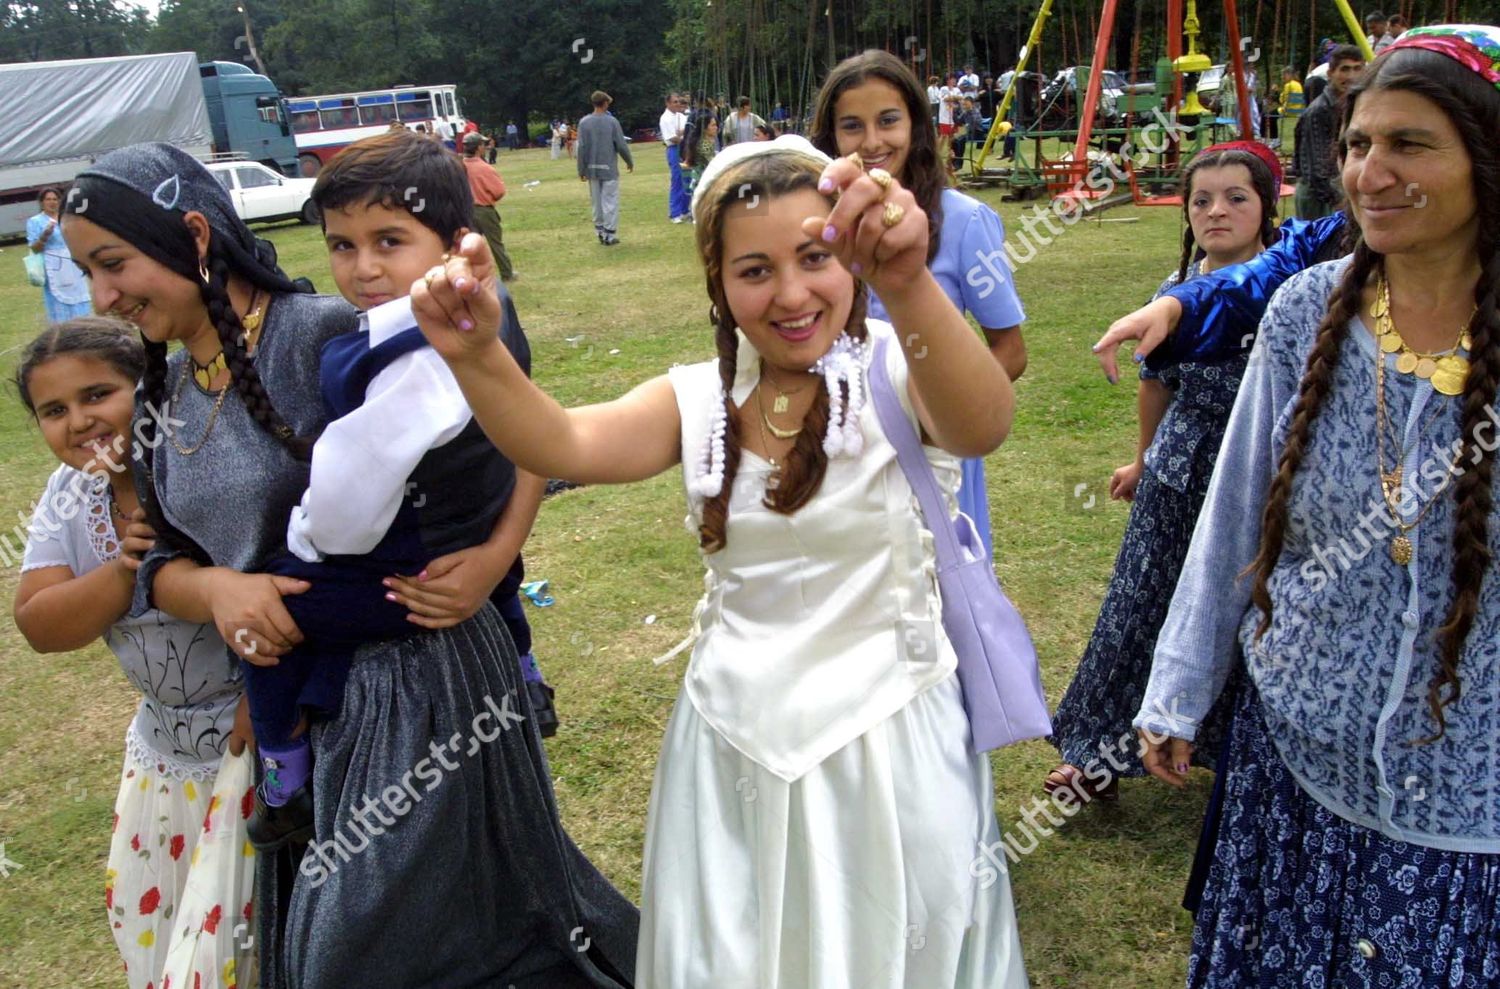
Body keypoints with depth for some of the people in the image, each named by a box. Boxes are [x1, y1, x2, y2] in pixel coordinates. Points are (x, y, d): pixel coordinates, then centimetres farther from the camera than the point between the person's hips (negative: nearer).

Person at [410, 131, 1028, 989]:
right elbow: (564, 445, -17)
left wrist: (911, 287, -54)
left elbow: (981, 427, -36)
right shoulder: (701, 401, -2)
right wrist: (477, 356, -37)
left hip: (884, 739, -3)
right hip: (734, 744, 3)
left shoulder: (893, 371, -13)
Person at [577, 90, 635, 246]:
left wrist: (581, 169, 5)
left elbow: (581, 148, -3)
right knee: (610, 202, 1)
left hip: (592, 169, 3)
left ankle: (600, 232, 17)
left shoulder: (584, 122, -2)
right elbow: (621, 145, -6)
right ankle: (610, 235, -1)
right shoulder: (611, 121, -8)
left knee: (597, 202, 12)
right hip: (609, 168, -3)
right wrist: (630, 162, 10)